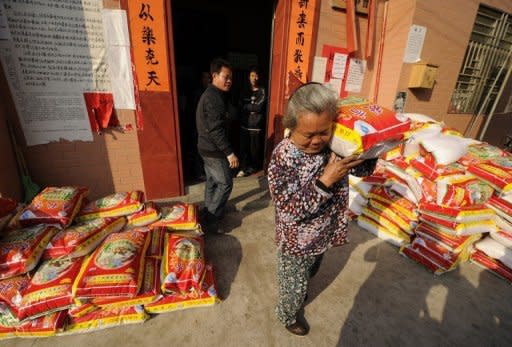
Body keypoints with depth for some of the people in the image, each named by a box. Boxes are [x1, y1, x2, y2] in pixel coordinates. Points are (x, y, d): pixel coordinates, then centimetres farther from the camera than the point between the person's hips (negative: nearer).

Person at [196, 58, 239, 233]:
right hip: (213, 149, -10)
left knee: (212, 180, 19)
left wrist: (226, 150, 23)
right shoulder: (215, 98, -20)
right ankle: (210, 220, 7)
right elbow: (216, 130, -27)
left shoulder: (210, 94, 14)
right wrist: (229, 152, -26)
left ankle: (209, 213, 34)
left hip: (207, 147, 10)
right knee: (225, 183, -2)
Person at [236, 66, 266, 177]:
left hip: (256, 126, -3)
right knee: (243, 147, 2)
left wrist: (246, 106, -5)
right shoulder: (244, 91, 13)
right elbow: (240, 107, 6)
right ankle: (244, 168, 15)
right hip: (244, 125, 3)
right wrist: (253, 108, -9)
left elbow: (259, 107, -14)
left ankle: (252, 167, 24)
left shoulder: (262, 91, -2)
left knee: (254, 149, 3)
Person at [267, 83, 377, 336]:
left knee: (309, 274, 35)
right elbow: (291, 209, -32)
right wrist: (326, 180, -38)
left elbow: (364, 168, 2)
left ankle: (299, 293, 67)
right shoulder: (282, 157, -30)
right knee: (294, 287, 22)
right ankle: (287, 316, 54)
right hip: (296, 241, -6)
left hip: (324, 234, 6)